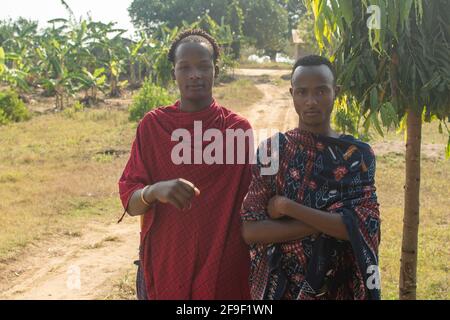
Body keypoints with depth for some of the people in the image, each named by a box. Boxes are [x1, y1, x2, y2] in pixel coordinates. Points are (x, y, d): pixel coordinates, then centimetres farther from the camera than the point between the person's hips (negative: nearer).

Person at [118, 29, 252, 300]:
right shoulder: (153, 125, -3)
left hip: (224, 269, 0)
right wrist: (154, 191, -26)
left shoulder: (238, 128, -3)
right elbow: (130, 203, -6)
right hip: (163, 267, 1)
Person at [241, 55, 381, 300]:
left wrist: (287, 207, -19)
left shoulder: (358, 155, -5)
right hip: (280, 285, 0)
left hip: (339, 286, 1)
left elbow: (362, 227, -16)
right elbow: (250, 230, -13)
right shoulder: (272, 150, -5)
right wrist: (328, 224, -19)